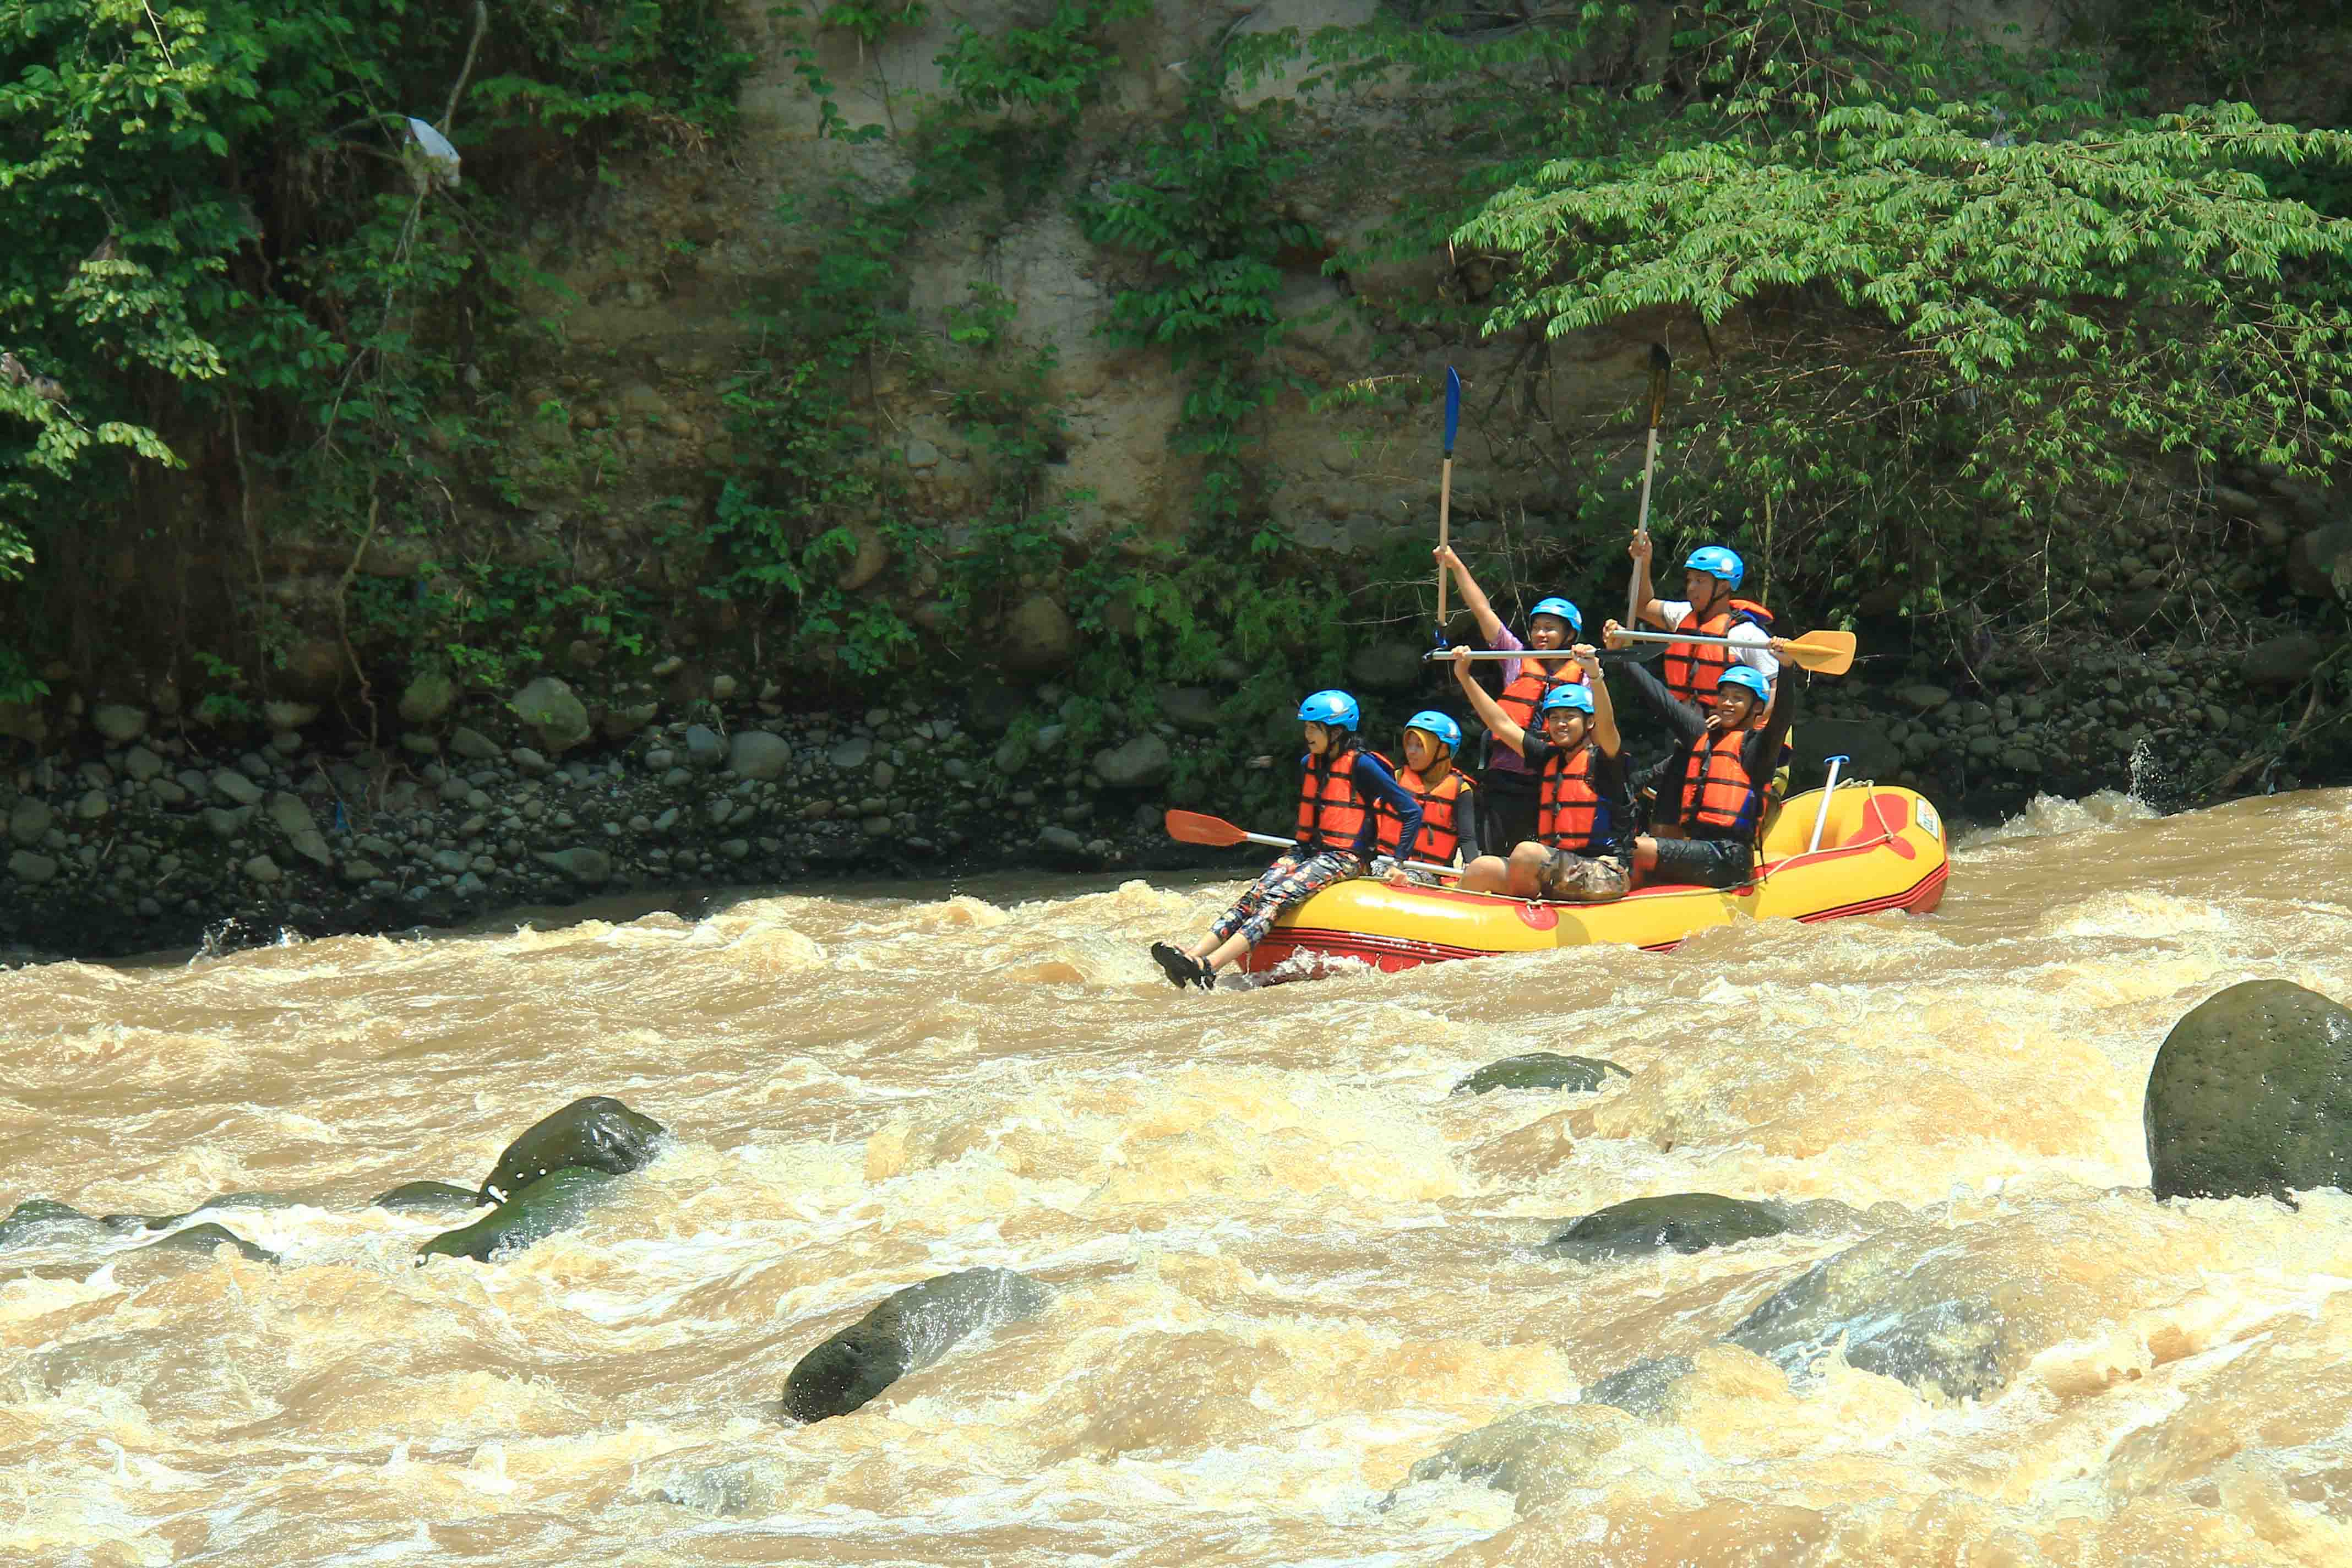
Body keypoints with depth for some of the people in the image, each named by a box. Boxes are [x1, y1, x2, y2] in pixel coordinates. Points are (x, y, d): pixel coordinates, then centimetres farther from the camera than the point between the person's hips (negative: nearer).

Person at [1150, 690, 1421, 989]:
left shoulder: (1361, 765, -10)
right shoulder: (1309, 763, 13)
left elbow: (1412, 811, -10)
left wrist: (1399, 864, -12)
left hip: (1344, 859, -8)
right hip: (1308, 851, 8)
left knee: (1277, 898, -27)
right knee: (1256, 893, -18)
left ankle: (1210, 965, -45)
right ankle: (1195, 954, -36)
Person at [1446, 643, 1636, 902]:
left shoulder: (1601, 759, -1)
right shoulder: (1549, 758, 18)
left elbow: (1606, 724, -22)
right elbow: (1501, 724, 20)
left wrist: (1595, 675, -39)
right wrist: (1464, 677, 17)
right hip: (1552, 875, 6)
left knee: (1526, 852, -32)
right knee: (1481, 869, -16)